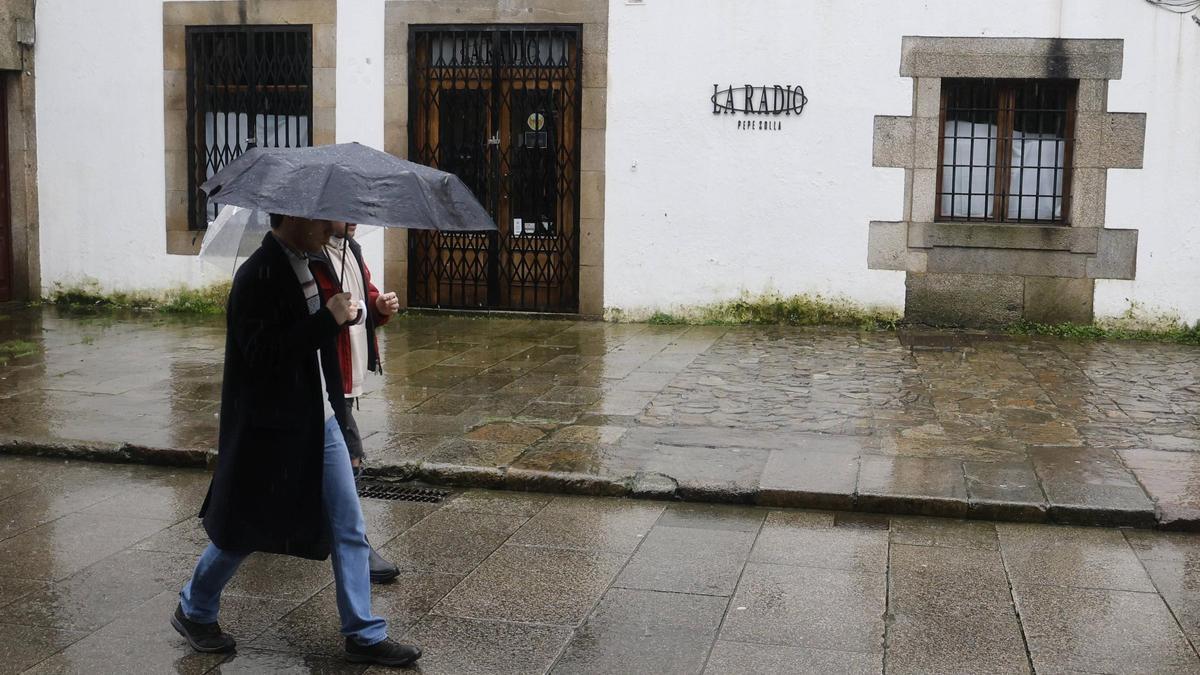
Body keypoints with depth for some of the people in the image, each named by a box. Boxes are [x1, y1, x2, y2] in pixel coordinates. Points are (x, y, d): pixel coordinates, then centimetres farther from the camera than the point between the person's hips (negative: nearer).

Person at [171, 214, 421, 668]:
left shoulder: (309, 265, 6)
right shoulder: (257, 277, -19)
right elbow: (263, 355, -27)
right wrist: (328, 320, -26)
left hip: (321, 424, 8)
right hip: (273, 429, -8)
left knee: (349, 530, 8)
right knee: (244, 530, 9)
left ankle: (364, 634, 17)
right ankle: (193, 612, 33)